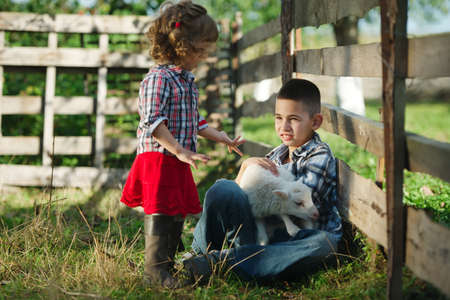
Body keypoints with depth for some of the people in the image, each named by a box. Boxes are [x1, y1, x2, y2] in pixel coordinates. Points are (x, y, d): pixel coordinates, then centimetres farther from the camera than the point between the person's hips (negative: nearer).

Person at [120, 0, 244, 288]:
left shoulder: (188, 80, 16)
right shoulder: (158, 79, -15)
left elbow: (195, 121, 26)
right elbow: (153, 123, -23)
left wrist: (224, 139, 24)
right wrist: (180, 151, -28)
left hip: (178, 163, 9)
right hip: (158, 160, -9)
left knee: (177, 214, 13)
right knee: (160, 214, -6)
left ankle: (168, 264, 24)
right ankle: (155, 269, 2)